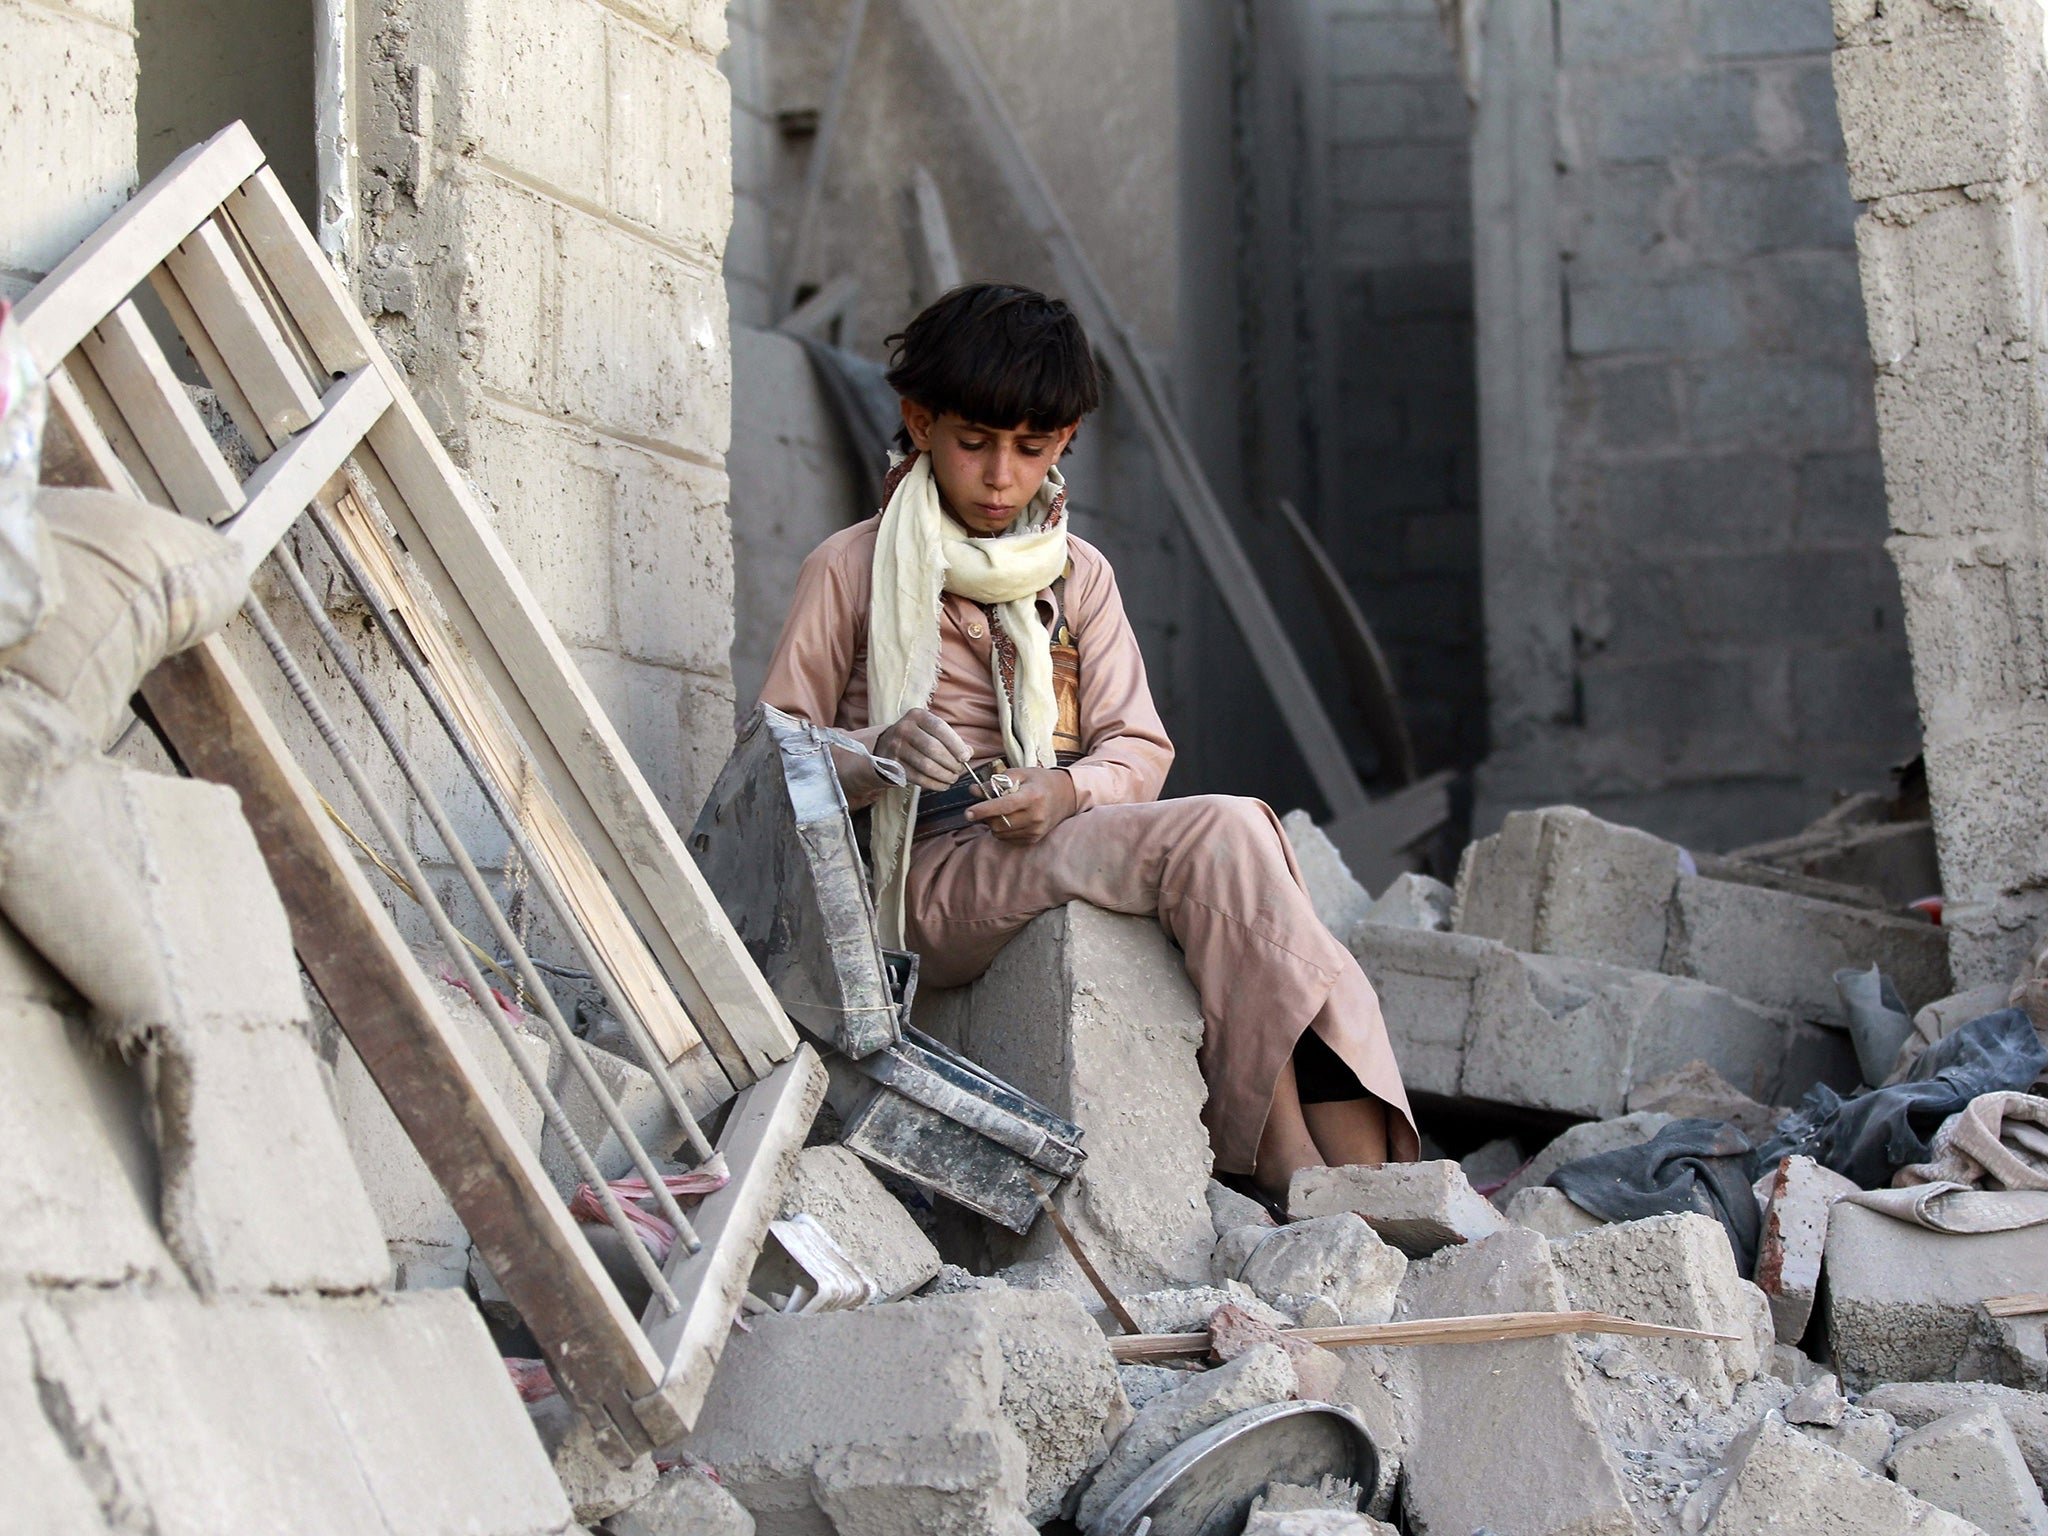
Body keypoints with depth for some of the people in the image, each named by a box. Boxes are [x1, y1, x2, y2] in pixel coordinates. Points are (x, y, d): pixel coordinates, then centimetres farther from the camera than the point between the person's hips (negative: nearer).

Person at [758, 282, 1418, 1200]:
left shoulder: (1077, 574, 20)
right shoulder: (852, 571, 7)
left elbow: (1140, 747, 12)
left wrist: (1068, 790, -11)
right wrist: (876, 755, -19)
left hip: (1068, 844, 4)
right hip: (935, 877, -4)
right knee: (1222, 833, -30)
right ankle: (1300, 1166, -34)